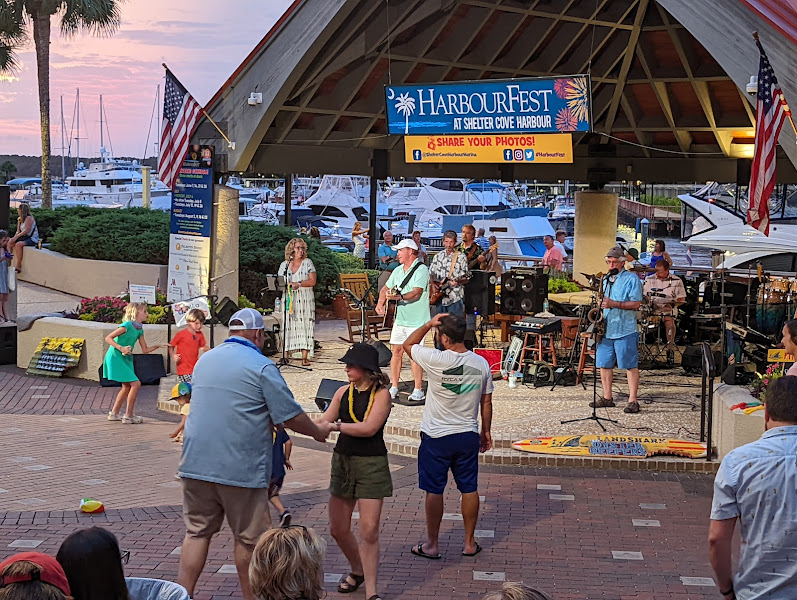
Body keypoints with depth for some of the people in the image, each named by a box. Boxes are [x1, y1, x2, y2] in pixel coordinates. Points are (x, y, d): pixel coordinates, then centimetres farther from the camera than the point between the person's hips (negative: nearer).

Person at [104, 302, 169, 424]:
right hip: (116, 358, -9)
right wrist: (121, 348, -28)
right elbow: (108, 338, -18)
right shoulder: (127, 325, -18)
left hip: (126, 359, 10)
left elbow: (145, 350, 13)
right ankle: (129, 416, -5)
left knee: (127, 387, 16)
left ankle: (114, 413, 28)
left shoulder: (139, 329, 8)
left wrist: (159, 346, 3)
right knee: (136, 383, -12)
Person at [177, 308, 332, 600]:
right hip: (241, 470, -5)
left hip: (195, 464, 6)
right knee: (248, 538, 8)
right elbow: (291, 416, -8)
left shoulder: (204, 360, 12)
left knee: (197, 532, 10)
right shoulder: (261, 367, -10)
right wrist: (317, 430, 11)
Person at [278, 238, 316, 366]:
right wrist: (287, 285, -9)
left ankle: (305, 357, -9)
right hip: (288, 299, 2)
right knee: (287, 326, -4)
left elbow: (312, 281, -2)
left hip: (305, 299, -2)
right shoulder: (284, 265, 11)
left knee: (304, 325, -7)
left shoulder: (307, 263, 5)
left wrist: (299, 284, -13)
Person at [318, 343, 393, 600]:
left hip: (371, 464, -6)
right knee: (338, 529, 12)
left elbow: (369, 428, -19)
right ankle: (357, 571, 37)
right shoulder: (343, 392, 6)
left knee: (369, 531, -8)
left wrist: (335, 425, -15)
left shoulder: (381, 394, -9)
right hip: (342, 461, 6)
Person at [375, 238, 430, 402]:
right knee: (397, 351, 7)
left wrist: (399, 297, -36)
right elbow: (386, 288, 21)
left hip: (416, 320, -7)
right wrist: (381, 302, 2)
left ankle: (418, 390, 1)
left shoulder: (421, 269, -10)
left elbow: (416, 293, -21)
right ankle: (394, 387, 15)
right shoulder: (398, 271, 15)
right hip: (400, 319, 7)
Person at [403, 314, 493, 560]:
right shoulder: (481, 364, -5)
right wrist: (486, 431, 17)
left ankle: (432, 544, 16)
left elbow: (408, 344, 1)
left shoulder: (435, 360, -18)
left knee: (434, 491, 7)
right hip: (468, 436, 4)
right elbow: (487, 403, 5)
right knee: (469, 489, 14)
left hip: (436, 436, -4)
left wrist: (428, 324, -3)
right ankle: (470, 543, 23)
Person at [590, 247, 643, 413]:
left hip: (625, 331, -7)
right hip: (606, 329, 7)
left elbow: (636, 304, -12)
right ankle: (607, 398, 18)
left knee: (630, 365, -5)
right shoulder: (605, 279, 18)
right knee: (604, 364, 8)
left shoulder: (631, 279, -4)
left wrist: (614, 304, -19)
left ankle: (632, 401, -4)